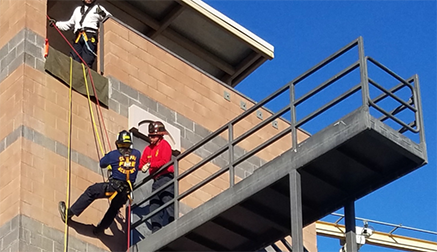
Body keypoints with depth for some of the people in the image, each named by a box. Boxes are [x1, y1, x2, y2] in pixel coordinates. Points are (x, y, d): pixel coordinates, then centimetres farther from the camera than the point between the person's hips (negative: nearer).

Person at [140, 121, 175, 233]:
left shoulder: (164, 144, -2)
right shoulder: (148, 148, 19)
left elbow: (164, 161, -15)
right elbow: (141, 163, 18)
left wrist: (150, 165, -19)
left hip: (165, 178, -8)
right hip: (156, 181, 8)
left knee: (169, 206, -16)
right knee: (154, 208, 4)